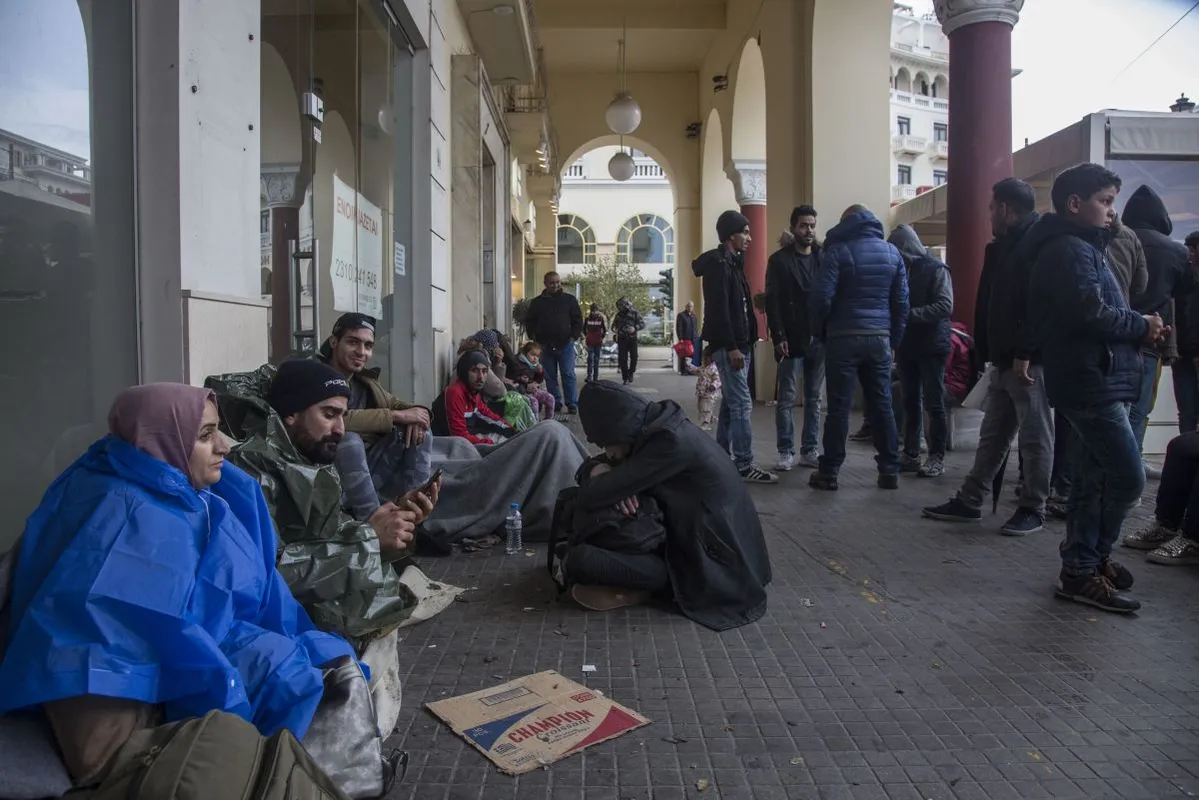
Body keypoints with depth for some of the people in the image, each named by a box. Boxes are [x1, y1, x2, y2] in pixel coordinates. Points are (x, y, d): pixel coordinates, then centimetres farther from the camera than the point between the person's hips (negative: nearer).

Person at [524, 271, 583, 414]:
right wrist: (534, 338, 0)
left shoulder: (569, 299, 4)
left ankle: (572, 404, -2)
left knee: (568, 375, -5)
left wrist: (574, 336, -5)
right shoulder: (537, 302, 7)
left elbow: (578, 320, 6)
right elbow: (530, 322, 12)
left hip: (565, 344, -2)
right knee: (550, 376, 7)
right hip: (546, 346, 2)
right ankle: (555, 403, 16)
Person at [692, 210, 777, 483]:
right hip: (728, 346, -10)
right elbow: (718, 310, -20)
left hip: (738, 345, 10)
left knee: (731, 403, 12)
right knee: (742, 405, -10)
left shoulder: (732, 263, 19)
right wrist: (731, 347, -23)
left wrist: (743, 344, 16)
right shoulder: (718, 265, -12)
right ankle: (745, 465, -6)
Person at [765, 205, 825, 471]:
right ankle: (786, 451, 7)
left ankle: (809, 450, 15)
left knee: (814, 399, 8)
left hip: (819, 338, 4)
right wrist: (778, 336, -14)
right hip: (792, 339, -4)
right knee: (787, 399, 0)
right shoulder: (779, 260, 1)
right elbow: (772, 301, -5)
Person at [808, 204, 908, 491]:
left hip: (843, 338, -4)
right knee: (882, 405, 9)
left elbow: (821, 296, -12)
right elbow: (901, 301, 10)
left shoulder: (838, 251, -3)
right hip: (879, 338, 4)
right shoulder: (892, 253, 11)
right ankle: (890, 471, 13)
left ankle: (829, 472, 3)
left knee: (839, 407, -1)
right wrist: (894, 341, 16)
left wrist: (819, 330, 4)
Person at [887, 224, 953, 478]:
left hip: (932, 345, -6)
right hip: (908, 345, 6)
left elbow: (945, 306, -17)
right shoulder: (902, 269, 11)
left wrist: (910, 314, -23)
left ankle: (937, 457, 6)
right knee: (910, 402, 8)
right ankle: (911, 454, 15)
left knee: (933, 403, -1)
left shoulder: (935, 268, -7)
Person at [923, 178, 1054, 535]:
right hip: (1005, 360, 10)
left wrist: (1024, 353, -25)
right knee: (992, 435, 13)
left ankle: (1033, 510, 12)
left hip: (1029, 361, -10)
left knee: (1035, 437, 2)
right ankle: (970, 501, 19)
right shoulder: (1004, 246, 18)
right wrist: (991, 354, 14)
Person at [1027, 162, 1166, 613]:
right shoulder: (1071, 249, -12)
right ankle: (1084, 568, 2)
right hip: (1092, 383, -10)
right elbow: (1091, 313, -23)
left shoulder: (1080, 247, 21)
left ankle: (1083, 566, 22)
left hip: (1093, 382, 10)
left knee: (1093, 479, 13)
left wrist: (1141, 328, 4)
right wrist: (1142, 325, -8)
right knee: (1128, 477, -7)